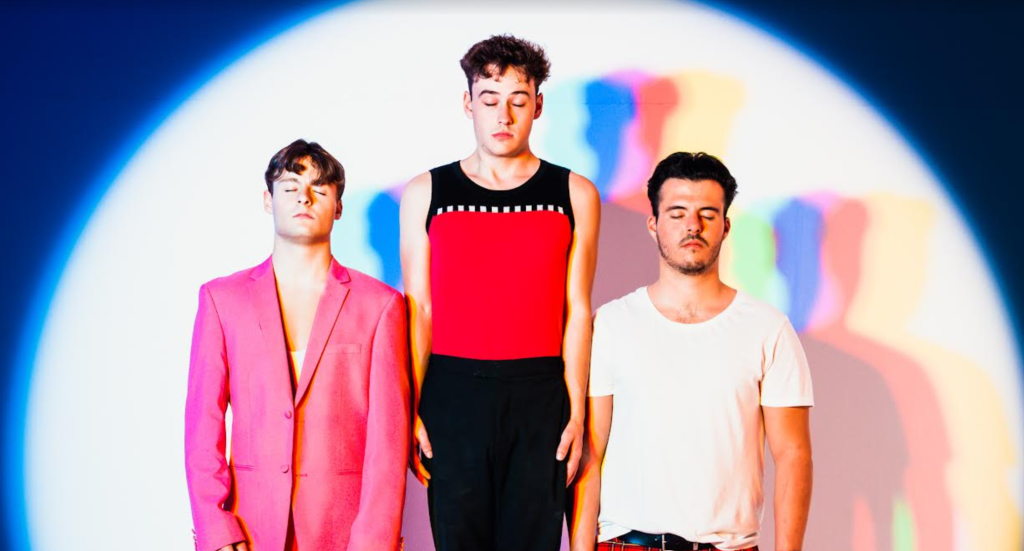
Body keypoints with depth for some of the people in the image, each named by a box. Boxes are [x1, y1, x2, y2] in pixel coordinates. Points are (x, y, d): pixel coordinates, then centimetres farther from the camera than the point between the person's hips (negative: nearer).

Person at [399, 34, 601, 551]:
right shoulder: (425, 193, 6)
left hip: (540, 396, 0)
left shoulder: (575, 194, 6)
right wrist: (410, 412, -2)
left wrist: (576, 411, -1)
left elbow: (577, 312, 5)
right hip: (451, 392, 0)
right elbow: (418, 310, 5)